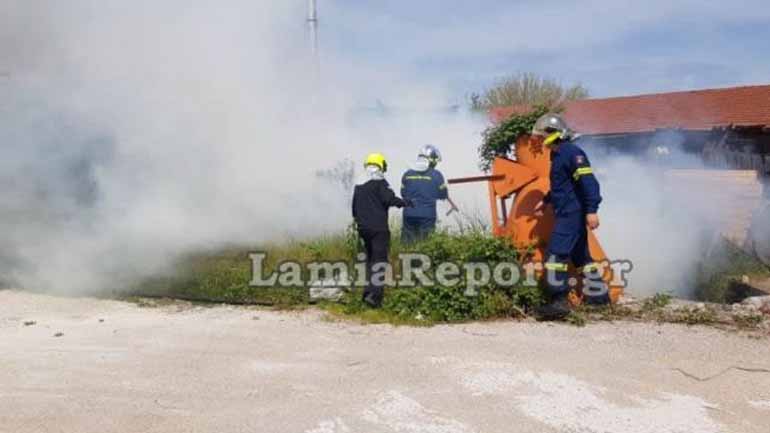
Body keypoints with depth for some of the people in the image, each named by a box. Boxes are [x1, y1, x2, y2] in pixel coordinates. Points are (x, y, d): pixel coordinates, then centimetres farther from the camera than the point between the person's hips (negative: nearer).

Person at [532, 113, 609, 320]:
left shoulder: (571, 152, -15)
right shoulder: (558, 155, 15)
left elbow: (588, 181, -23)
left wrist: (591, 210, -28)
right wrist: (545, 201, 34)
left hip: (571, 213, -11)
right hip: (570, 213, 11)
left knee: (556, 254, -12)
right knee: (580, 254, 17)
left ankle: (559, 301, -11)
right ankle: (598, 293, 28)